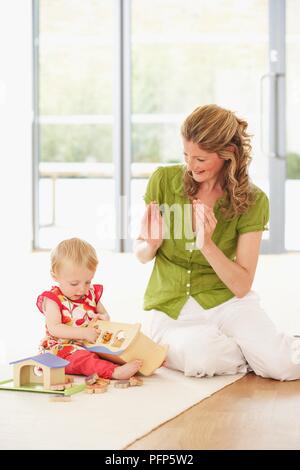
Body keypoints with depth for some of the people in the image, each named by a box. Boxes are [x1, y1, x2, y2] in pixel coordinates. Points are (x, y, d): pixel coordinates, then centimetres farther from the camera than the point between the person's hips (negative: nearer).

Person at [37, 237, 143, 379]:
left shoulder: (91, 294, 11)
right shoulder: (53, 299, -7)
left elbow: (104, 314, 23)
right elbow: (54, 328, -19)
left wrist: (103, 318, -4)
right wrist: (84, 333, -28)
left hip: (92, 345, 8)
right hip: (62, 347, -7)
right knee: (80, 357, -37)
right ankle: (114, 371, -57)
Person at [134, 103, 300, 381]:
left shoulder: (252, 201, -9)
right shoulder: (164, 181, -7)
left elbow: (241, 286, -12)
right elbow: (141, 255, 4)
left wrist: (207, 245, -27)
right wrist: (151, 245, -20)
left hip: (224, 299, 0)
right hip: (168, 308, 0)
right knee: (201, 358, -33)